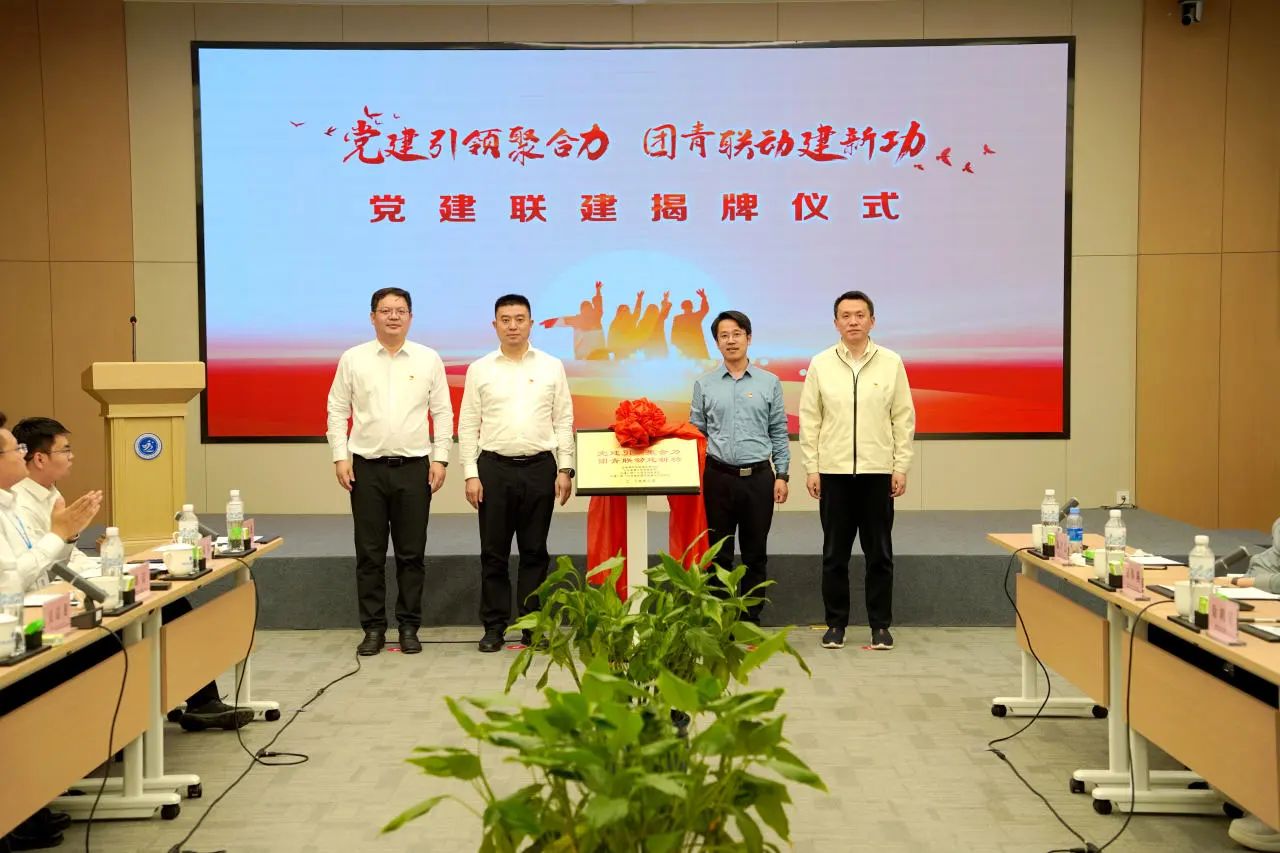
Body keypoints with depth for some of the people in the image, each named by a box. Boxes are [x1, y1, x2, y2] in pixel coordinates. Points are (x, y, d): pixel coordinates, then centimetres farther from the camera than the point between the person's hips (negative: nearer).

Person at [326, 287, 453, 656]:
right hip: (366, 467, 0)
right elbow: (337, 410, 5)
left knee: (411, 553, 5)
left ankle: (409, 627, 16)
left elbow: (443, 412, 5)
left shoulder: (429, 359, 4)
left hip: (414, 467, 0)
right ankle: (373, 628, 15)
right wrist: (340, 456, -3)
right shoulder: (353, 359, 3)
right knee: (369, 553, 5)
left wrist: (440, 458, -2)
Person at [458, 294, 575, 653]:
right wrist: (471, 474, -4)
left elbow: (563, 421, 5)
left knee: (534, 552, 6)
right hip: (494, 467, 0)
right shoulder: (480, 370, 4)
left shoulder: (551, 367, 5)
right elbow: (468, 425, 3)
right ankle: (494, 627, 14)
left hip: (540, 467, 0)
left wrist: (565, 469, -2)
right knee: (493, 552, 4)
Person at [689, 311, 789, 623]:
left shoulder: (769, 383, 4)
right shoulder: (704, 384, 5)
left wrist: (782, 475, 0)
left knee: (755, 554, 6)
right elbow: (695, 433, 8)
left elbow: (779, 433, 6)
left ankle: (751, 619, 16)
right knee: (719, 553, 6)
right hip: (718, 477, 0)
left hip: (759, 477, 0)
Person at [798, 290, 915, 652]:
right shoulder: (821, 364, 2)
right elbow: (809, 419, 3)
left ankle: (880, 625, 16)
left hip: (878, 471, 0)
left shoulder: (891, 363, 2)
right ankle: (836, 624, 17)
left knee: (879, 553, 6)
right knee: (834, 554, 6)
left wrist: (901, 467, -2)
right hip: (834, 471, 0)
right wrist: (811, 468, -2)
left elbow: (904, 418, 3)